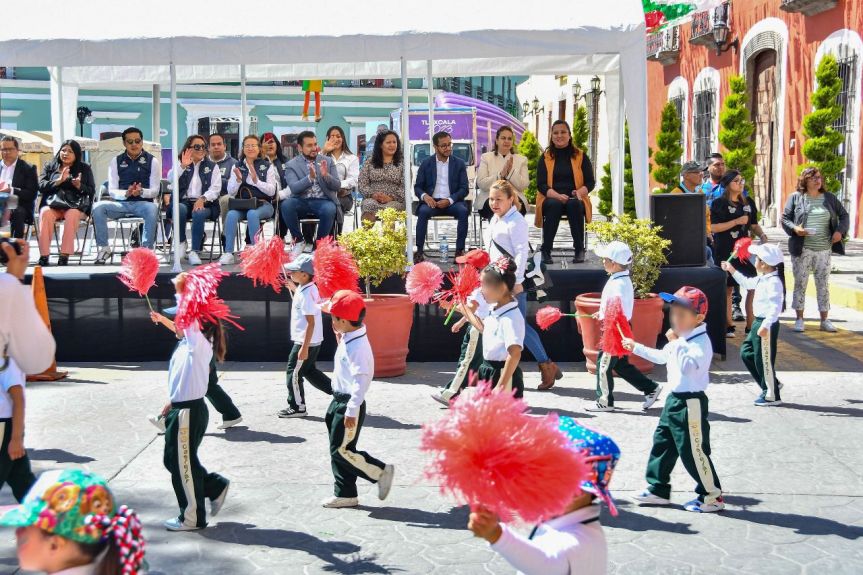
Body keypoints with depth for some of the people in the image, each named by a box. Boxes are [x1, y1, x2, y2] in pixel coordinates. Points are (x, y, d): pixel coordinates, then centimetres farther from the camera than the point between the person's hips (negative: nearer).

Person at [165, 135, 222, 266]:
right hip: (183, 201, 1)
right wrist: (183, 166, -16)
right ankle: (181, 242, -11)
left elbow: (216, 188, 1)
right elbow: (170, 179, -2)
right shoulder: (180, 164, 17)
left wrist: (202, 199, -17)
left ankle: (195, 251, -32)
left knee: (198, 214, -36)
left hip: (204, 204, -1)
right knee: (180, 209, -35)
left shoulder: (212, 167, 14)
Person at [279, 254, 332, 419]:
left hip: (306, 342, -10)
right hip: (313, 341, 10)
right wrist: (295, 289, 19)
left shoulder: (305, 294, -23)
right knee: (310, 371, 21)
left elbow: (311, 323, -24)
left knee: (294, 373, 3)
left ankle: (297, 407, 14)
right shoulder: (310, 288, 5)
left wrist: (304, 348, -24)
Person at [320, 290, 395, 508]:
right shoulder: (348, 339, 8)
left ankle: (381, 472, 6)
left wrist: (352, 411, -29)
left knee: (342, 451, -6)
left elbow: (360, 379, -28)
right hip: (339, 401, 10)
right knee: (338, 451, 13)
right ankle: (345, 494, 22)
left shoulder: (357, 345, -22)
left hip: (349, 404, -10)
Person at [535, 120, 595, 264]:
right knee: (554, 204, -36)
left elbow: (590, 182, 6)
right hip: (551, 199, 0)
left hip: (574, 200, 0)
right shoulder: (545, 157, 10)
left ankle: (579, 250, -28)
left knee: (574, 204, -36)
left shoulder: (581, 156, 11)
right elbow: (541, 184, 0)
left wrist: (580, 192, -18)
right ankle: (546, 251, -33)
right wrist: (557, 195, -20)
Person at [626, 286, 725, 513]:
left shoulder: (701, 341, -19)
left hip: (690, 403, -10)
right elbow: (661, 357, 29)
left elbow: (688, 366, -35)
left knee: (694, 451, -2)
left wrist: (676, 343, -29)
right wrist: (636, 348, 31)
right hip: (675, 399, 10)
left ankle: (712, 497, 11)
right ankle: (658, 489, 26)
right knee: (662, 443, 15)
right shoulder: (682, 339, 10)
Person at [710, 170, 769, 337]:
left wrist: (762, 234, 1)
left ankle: (751, 325, 3)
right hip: (725, 252, -5)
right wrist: (737, 221, -15)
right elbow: (714, 227, -12)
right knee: (728, 288, 0)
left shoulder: (749, 202, 13)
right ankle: (729, 325, 7)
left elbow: (754, 225, 21)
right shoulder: (719, 203, -4)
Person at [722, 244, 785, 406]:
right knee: (746, 353, 16)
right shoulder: (762, 279, 9)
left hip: (767, 324, -10)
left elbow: (775, 306, -28)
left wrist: (765, 326, -33)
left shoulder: (774, 282, -21)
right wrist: (732, 270, 31)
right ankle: (770, 385, 25)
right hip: (758, 322, 10)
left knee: (764, 359, -1)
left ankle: (772, 395, 13)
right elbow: (746, 283, 30)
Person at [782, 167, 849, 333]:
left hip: (824, 250, 2)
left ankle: (825, 320, 14)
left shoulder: (829, 198, 8)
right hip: (802, 250, -2)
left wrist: (840, 231, -4)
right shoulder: (796, 197, 0)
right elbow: (785, 219, 1)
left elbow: (844, 215, 14)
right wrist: (795, 229, -18)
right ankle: (799, 319, 12)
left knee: (824, 285, 7)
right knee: (800, 284, 3)